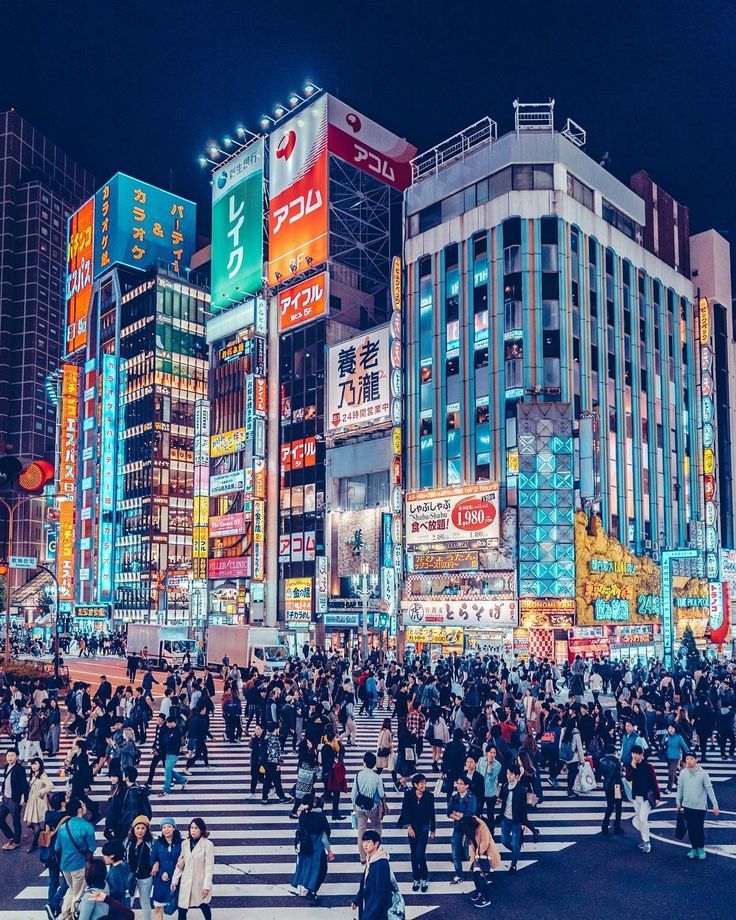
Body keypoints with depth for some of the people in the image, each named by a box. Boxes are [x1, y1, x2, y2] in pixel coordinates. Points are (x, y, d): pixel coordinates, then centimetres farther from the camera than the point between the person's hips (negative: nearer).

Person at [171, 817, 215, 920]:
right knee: (182, 908, 2)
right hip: (186, 882, 4)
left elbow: (209, 866, -14)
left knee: (204, 906, 9)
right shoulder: (185, 843, 3)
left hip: (200, 882, -4)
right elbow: (180, 863, 10)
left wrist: (206, 886, -16)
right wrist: (175, 880, 6)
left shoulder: (208, 844, -13)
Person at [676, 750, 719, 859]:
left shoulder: (702, 773, -12)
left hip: (700, 806, -3)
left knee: (699, 829, 2)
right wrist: (678, 802, 12)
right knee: (691, 829, 10)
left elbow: (709, 789, -9)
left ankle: (701, 848, 23)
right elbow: (680, 788, 6)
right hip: (687, 806, 3)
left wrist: (715, 805, -10)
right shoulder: (683, 773, -4)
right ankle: (694, 848, 26)